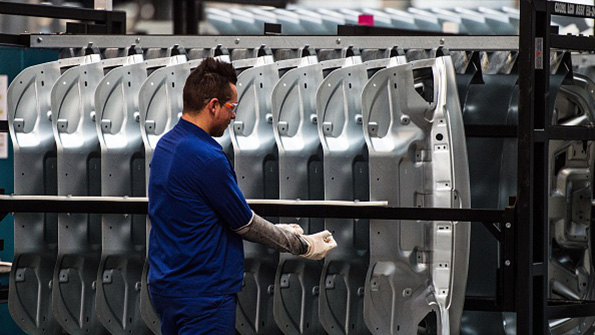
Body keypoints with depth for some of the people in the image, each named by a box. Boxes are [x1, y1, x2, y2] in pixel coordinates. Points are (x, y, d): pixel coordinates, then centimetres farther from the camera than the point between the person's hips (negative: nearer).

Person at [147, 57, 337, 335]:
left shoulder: (166, 145, 9)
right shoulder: (206, 158, -21)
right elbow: (245, 224, -10)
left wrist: (278, 232, 21)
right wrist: (303, 245, 4)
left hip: (165, 287, 10)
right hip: (202, 296, -10)